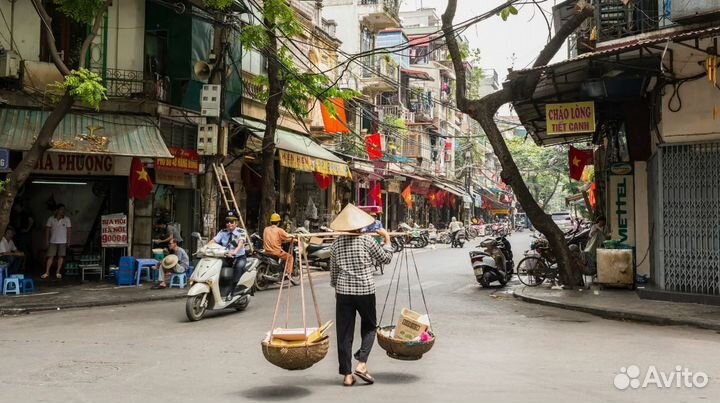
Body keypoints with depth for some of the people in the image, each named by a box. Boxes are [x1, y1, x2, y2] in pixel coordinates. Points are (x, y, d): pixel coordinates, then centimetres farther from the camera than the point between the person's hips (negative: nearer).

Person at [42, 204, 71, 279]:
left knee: (61, 256, 2)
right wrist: (47, 240, 1)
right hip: (53, 241, 0)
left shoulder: (67, 220, 0)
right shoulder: (51, 219, 1)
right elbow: (47, 230, 5)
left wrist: (68, 241, -3)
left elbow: (69, 230, 1)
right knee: (50, 256, -2)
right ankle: (47, 272, 1)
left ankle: (58, 272, 9)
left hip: (62, 242, 0)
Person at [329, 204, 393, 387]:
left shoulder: (337, 244, 5)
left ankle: (347, 374, 7)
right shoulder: (366, 240, -4)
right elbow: (385, 258, 7)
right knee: (369, 327, 16)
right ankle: (361, 363, -1)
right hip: (365, 290, -2)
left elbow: (333, 272, 11)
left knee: (344, 332, 6)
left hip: (343, 291, 2)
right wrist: (387, 239, 19)